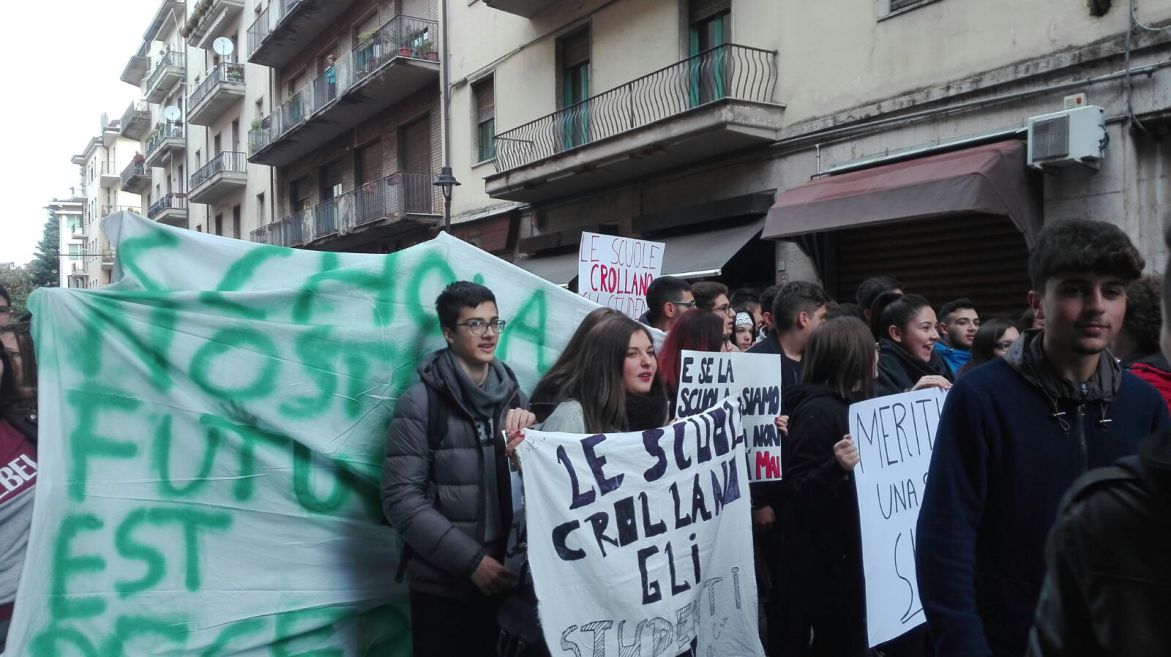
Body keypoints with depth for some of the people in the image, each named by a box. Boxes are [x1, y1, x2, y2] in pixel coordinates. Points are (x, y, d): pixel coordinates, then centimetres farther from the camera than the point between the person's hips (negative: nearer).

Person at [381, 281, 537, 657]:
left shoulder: (512, 394, 5)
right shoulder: (421, 402, -9)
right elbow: (401, 499, -14)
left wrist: (529, 431, -10)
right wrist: (470, 559, -18)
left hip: (503, 577, 4)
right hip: (443, 583, -4)